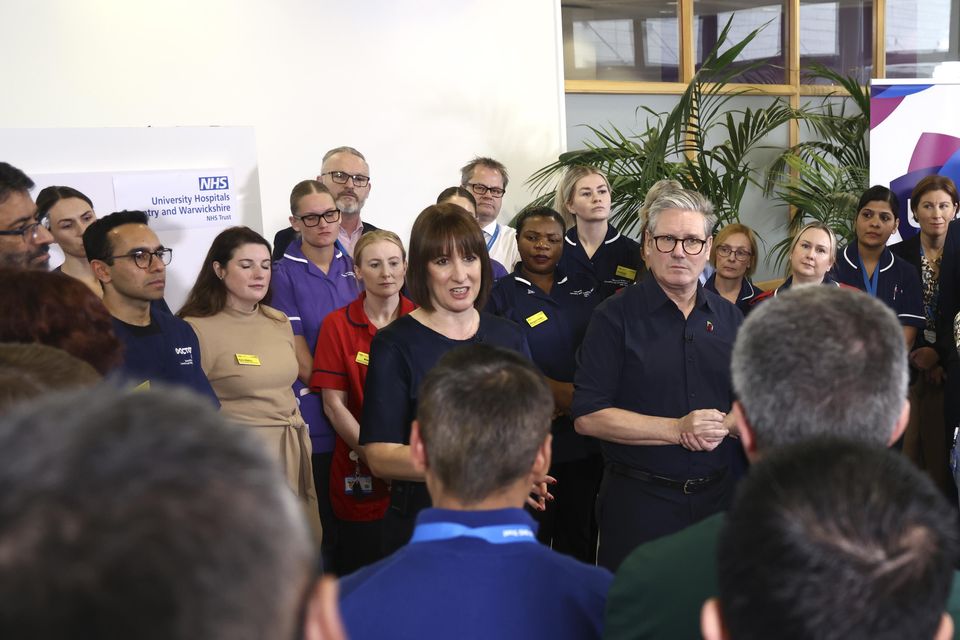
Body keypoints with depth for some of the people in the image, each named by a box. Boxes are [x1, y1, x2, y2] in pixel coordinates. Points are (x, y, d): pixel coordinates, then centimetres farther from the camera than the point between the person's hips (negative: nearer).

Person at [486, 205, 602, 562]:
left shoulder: (585, 289, 10)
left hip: (586, 438, 4)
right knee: (532, 537, 7)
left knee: (580, 537, 13)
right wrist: (561, 393, -19)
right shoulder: (500, 296, -1)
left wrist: (569, 404, -8)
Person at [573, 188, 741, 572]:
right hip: (637, 501, -4)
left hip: (717, 495, 4)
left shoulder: (729, 318, 8)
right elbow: (587, 417, -14)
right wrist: (677, 430, -18)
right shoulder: (616, 316, -7)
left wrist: (724, 426, -10)